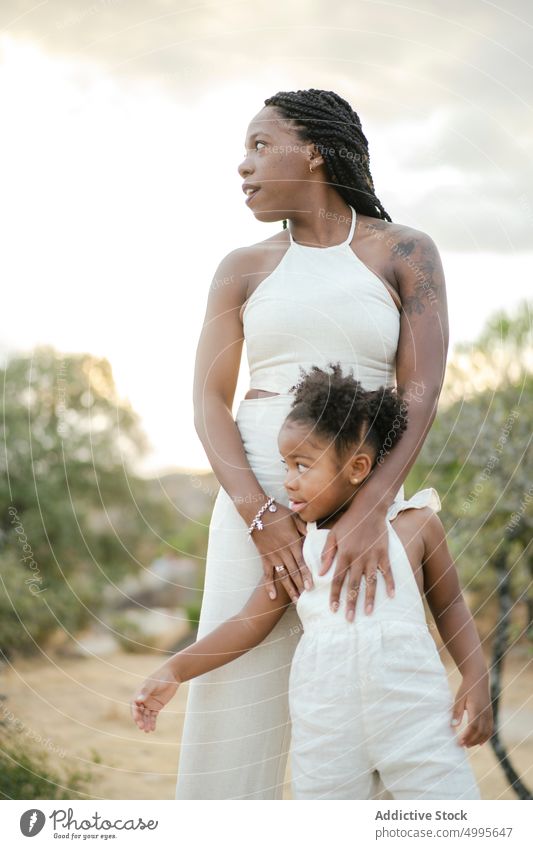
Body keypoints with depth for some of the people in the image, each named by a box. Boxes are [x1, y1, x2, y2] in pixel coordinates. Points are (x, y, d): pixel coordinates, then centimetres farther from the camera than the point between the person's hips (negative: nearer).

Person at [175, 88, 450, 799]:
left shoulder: (407, 253, 1)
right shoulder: (242, 271, 8)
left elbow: (423, 394, -9)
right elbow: (208, 404, 0)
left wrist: (369, 511, -23)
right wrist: (258, 514, -17)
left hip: (364, 504, -1)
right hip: (258, 501, 2)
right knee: (235, 701, -3)